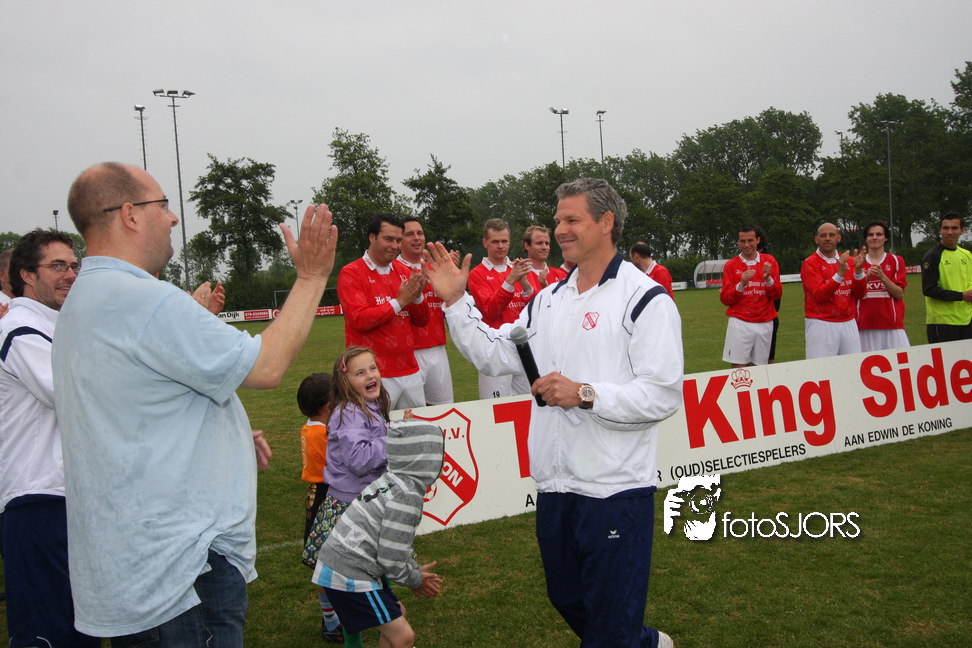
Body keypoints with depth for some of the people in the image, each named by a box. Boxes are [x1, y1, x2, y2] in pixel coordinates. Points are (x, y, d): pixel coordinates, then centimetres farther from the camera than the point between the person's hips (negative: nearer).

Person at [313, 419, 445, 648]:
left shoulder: (388, 480, 9)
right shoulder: (407, 496, -20)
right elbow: (391, 557, -19)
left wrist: (415, 571, 16)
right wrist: (415, 580, -1)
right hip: (350, 576, -10)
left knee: (397, 614, 25)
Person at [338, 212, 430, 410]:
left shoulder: (404, 271, 12)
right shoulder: (351, 273, -4)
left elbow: (422, 321, 13)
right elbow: (359, 319, -15)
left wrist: (417, 296, -6)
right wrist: (400, 301, -12)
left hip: (410, 372, 6)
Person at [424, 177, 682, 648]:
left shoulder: (644, 298, -10)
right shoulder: (550, 299, 13)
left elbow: (664, 395, -16)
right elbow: (494, 355, 16)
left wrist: (585, 394, -23)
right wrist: (455, 302, 7)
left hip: (615, 490, -8)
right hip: (554, 485, 8)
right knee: (567, 601, 24)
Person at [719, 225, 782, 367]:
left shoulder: (769, 261, 8)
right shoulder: (731, 265, 4)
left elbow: (777, 295, 4)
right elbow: (725, 299, -1)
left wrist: (768, 279, -13)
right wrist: (741, 285, -15)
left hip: (765, 324, 2)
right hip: (740, 323, -2)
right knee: (739, 368, -7)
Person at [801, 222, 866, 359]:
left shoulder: (849, 261, 13)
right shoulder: (810, 264, -2)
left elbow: (860, 293, 5)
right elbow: (819, 295, -14)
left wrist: (858, 270, -11)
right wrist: (840, 273, -24)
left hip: (848, 324, 5)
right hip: (821, 325, -5)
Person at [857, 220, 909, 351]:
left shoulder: (896, 261, 8)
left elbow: (899, 294, -1)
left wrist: (882, 277, -14)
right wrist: (866, 278, -11)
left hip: (892, 325, 0)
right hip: (866, 325, 1)